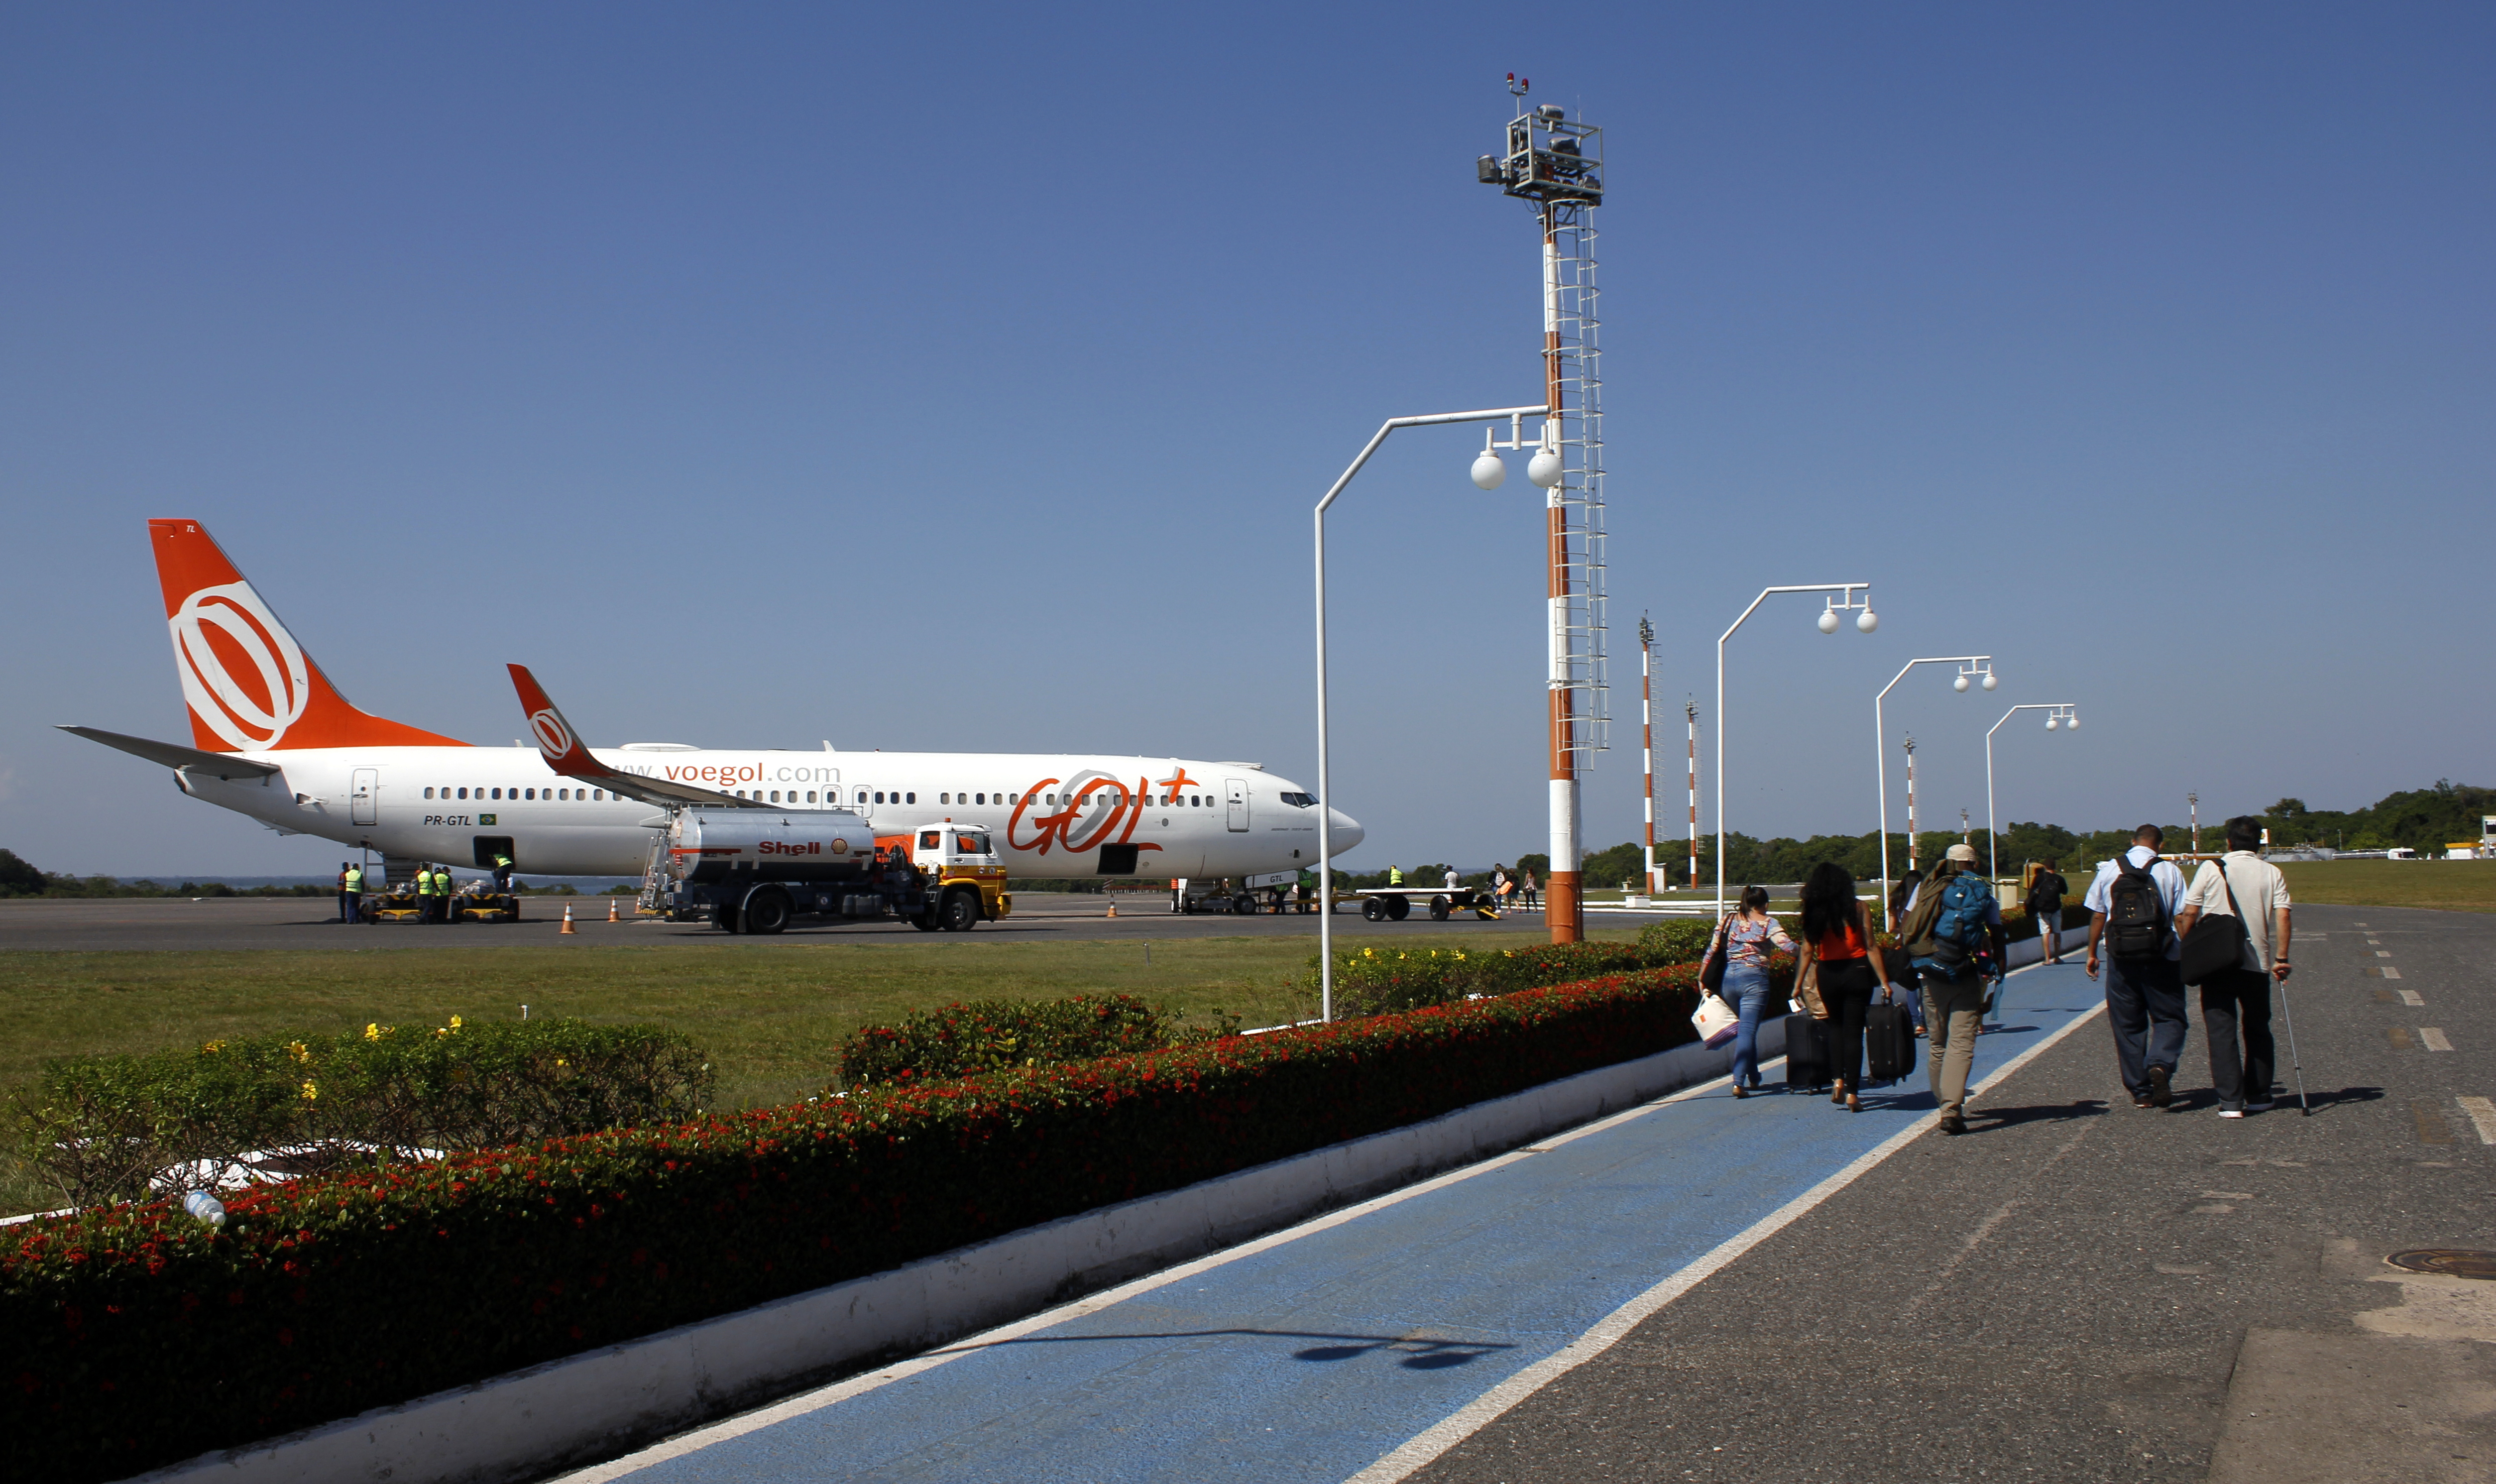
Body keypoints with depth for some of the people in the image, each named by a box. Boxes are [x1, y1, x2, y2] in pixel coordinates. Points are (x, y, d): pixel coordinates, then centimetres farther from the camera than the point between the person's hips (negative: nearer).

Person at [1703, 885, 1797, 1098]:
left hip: (1729, 979, 5)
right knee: (1748, 1031, -7)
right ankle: (1739, 1083, -18)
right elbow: (1787, 945, -17)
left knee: (1742, 1029, 21)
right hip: (1754, 979, -5)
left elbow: (1711, 952, 8)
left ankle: (1753, 1078, 30)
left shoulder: (1728, 921, 10)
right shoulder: (1767, 923, -2)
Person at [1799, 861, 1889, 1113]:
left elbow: (1808, 951, -2)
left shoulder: (1813, 913, -2)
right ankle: (1852, 1092, 1)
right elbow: (1871, 946, -8)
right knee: (1853, 1030, 3)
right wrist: (1884, 981, -6)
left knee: (1836, 1025, 22)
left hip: (1828, 975, 2)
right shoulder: (1857, 908, -5)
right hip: (1857, 973, -2)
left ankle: (1838, 1080, 8)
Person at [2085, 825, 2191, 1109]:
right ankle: (2160, 1065, -19)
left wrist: (2092, 953, 15)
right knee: (2169, 1018, 8)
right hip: (2160, 957, -2)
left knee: (2128, 1024, 10)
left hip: (2120, 958, 2)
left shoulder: (2108, 869, 5)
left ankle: (2140, 1091, 12)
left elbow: (2097, 915, 7)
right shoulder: (2169, 871, -1)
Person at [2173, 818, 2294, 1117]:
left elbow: (2188, 915, -4)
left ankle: (2231, 1101, -5)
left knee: (2221, 1032, 0)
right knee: (2258, 1031, 17)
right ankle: (2258, 1097, 19)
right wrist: (2281, 958, -6)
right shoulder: (2272, 873, 4)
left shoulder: (2210, 869, -1)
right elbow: (2282, 916, -8)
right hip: (2257, 964, 2)